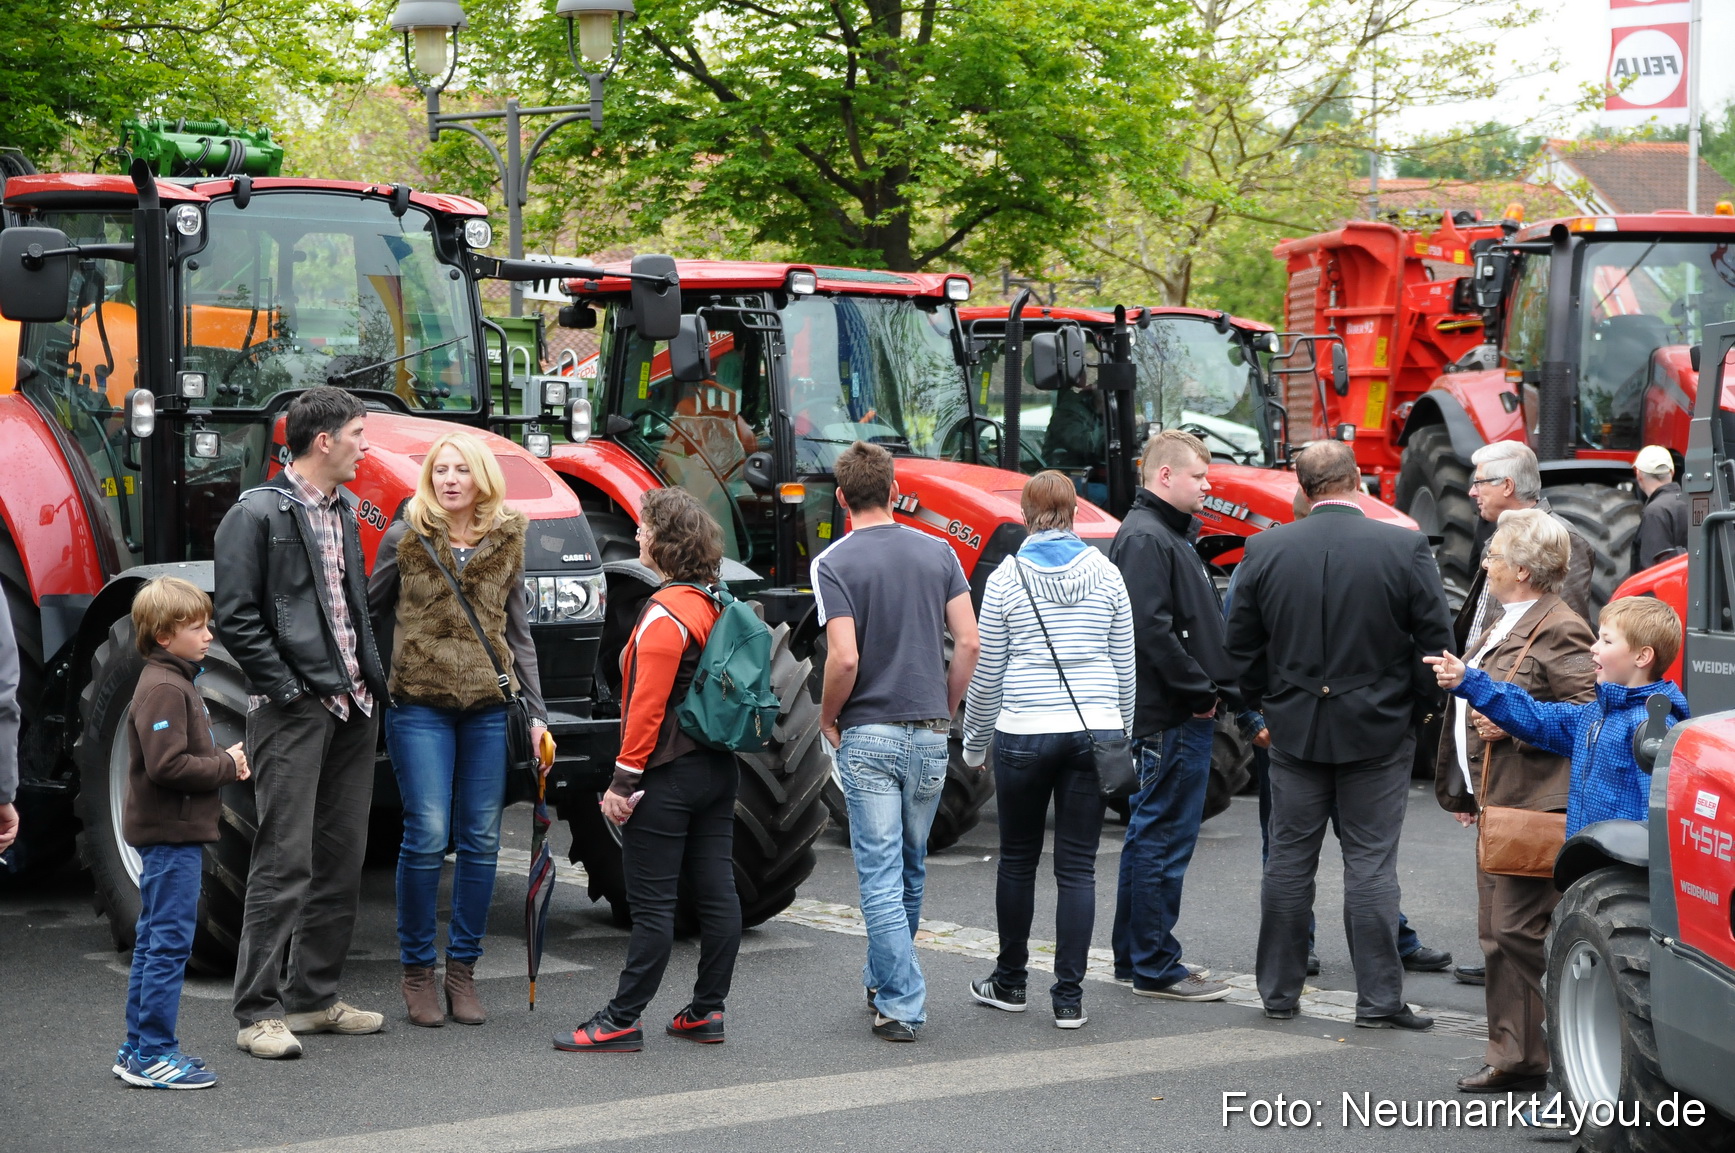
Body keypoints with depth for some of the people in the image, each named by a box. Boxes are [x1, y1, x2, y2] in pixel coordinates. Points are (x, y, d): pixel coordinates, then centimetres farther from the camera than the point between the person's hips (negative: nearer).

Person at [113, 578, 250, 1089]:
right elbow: (166, 765, -26)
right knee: (169, 942, -8)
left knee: (153, 941, 14)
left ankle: (138, 1048, 20)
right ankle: (153, 1054, -5)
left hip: (171, 835, 11)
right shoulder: (163, 689, -17)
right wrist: (227, 767, -15)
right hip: (170, 834, -11)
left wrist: (224, 759, 6)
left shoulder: (175, 681, 16)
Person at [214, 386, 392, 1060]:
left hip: (352, 708, 8)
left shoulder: (344, 511, 16)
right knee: (285, 860, -10)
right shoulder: (257, 514, -7)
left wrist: (374, 676, 12)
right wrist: (286, 688, -15)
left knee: (342, 859, 10)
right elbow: (236, 619, -11)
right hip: (293, 713, -8)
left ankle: (314, 997, 19)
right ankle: (259, 1012, -7)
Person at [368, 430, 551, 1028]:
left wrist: (537, 713, 7)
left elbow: (518, 635, 12)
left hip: (487, 706, 3)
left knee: (481, 839, 2)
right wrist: (387, 671, 7)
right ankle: (417, 972, 5)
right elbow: (371, 610, 12)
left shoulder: (506, 544, 7)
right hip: (420, 705, -3)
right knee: (427, 836, -8)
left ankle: (462, 971, 12)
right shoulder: (405, 538, 0)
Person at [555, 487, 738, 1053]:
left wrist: (625, 779, -16)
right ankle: (707, 1011, 15)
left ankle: (621, 1021, -2)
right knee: (716, 892, 9)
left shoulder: (664, 615, -17)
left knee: (651, 901, -6)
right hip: (718, 768, 9)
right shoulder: (717, 606, 10)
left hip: (669, 774, -9)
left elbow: (648, 707, -20)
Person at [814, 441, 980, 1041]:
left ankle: (901, 1004, -5)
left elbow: (845, 658, -17)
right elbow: (968, 642, 0)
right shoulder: (937, 552, 4)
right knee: (911, 866, 18)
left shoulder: (834, 563, -9)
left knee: (881, 873, -2)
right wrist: (946, 710, 13)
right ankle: (886, 979, 33)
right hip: (928, 733, 4)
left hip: (867, 735, -4)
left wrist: (828, 718, 0)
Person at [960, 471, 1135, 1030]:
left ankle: (1010, 982, 24)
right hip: (1095, 728, 1)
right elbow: (1125, 665, 7)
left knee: (1018, 860, 13)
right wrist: (1123, 732, 18)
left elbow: (987, 673, 3)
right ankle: (1069, 995, 1)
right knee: (1078, 866, 3)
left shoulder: (1007, 578, -2)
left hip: (1024, 733, -1)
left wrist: (974, 741, 15)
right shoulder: (1105, 573, 3)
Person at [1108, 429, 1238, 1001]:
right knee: (1164, 841, -5)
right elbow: (1153, 630, -23)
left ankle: (1133, 956, 22)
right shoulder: (1144, 538, -14)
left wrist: (1217, 690, 10)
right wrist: (1201, 692, -16)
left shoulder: (1171, 535, 19)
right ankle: (1155, 968, 0)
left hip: (1182, 717, 11)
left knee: (1150, 838, 15)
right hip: (1169, 717, -11)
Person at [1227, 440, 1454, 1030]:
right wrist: (1415, 702, 8)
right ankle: (1378, 998, 3)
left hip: (1295, 729, 2)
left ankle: (1279, 990, 16)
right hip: (1380, 729, -2)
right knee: (1371, 864, 2)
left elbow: (1242, 643, 3)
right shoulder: (1405, 548, -9)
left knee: (1288, 860, 10)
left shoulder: (1265, 550, -3)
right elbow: (1436, 638, -6)